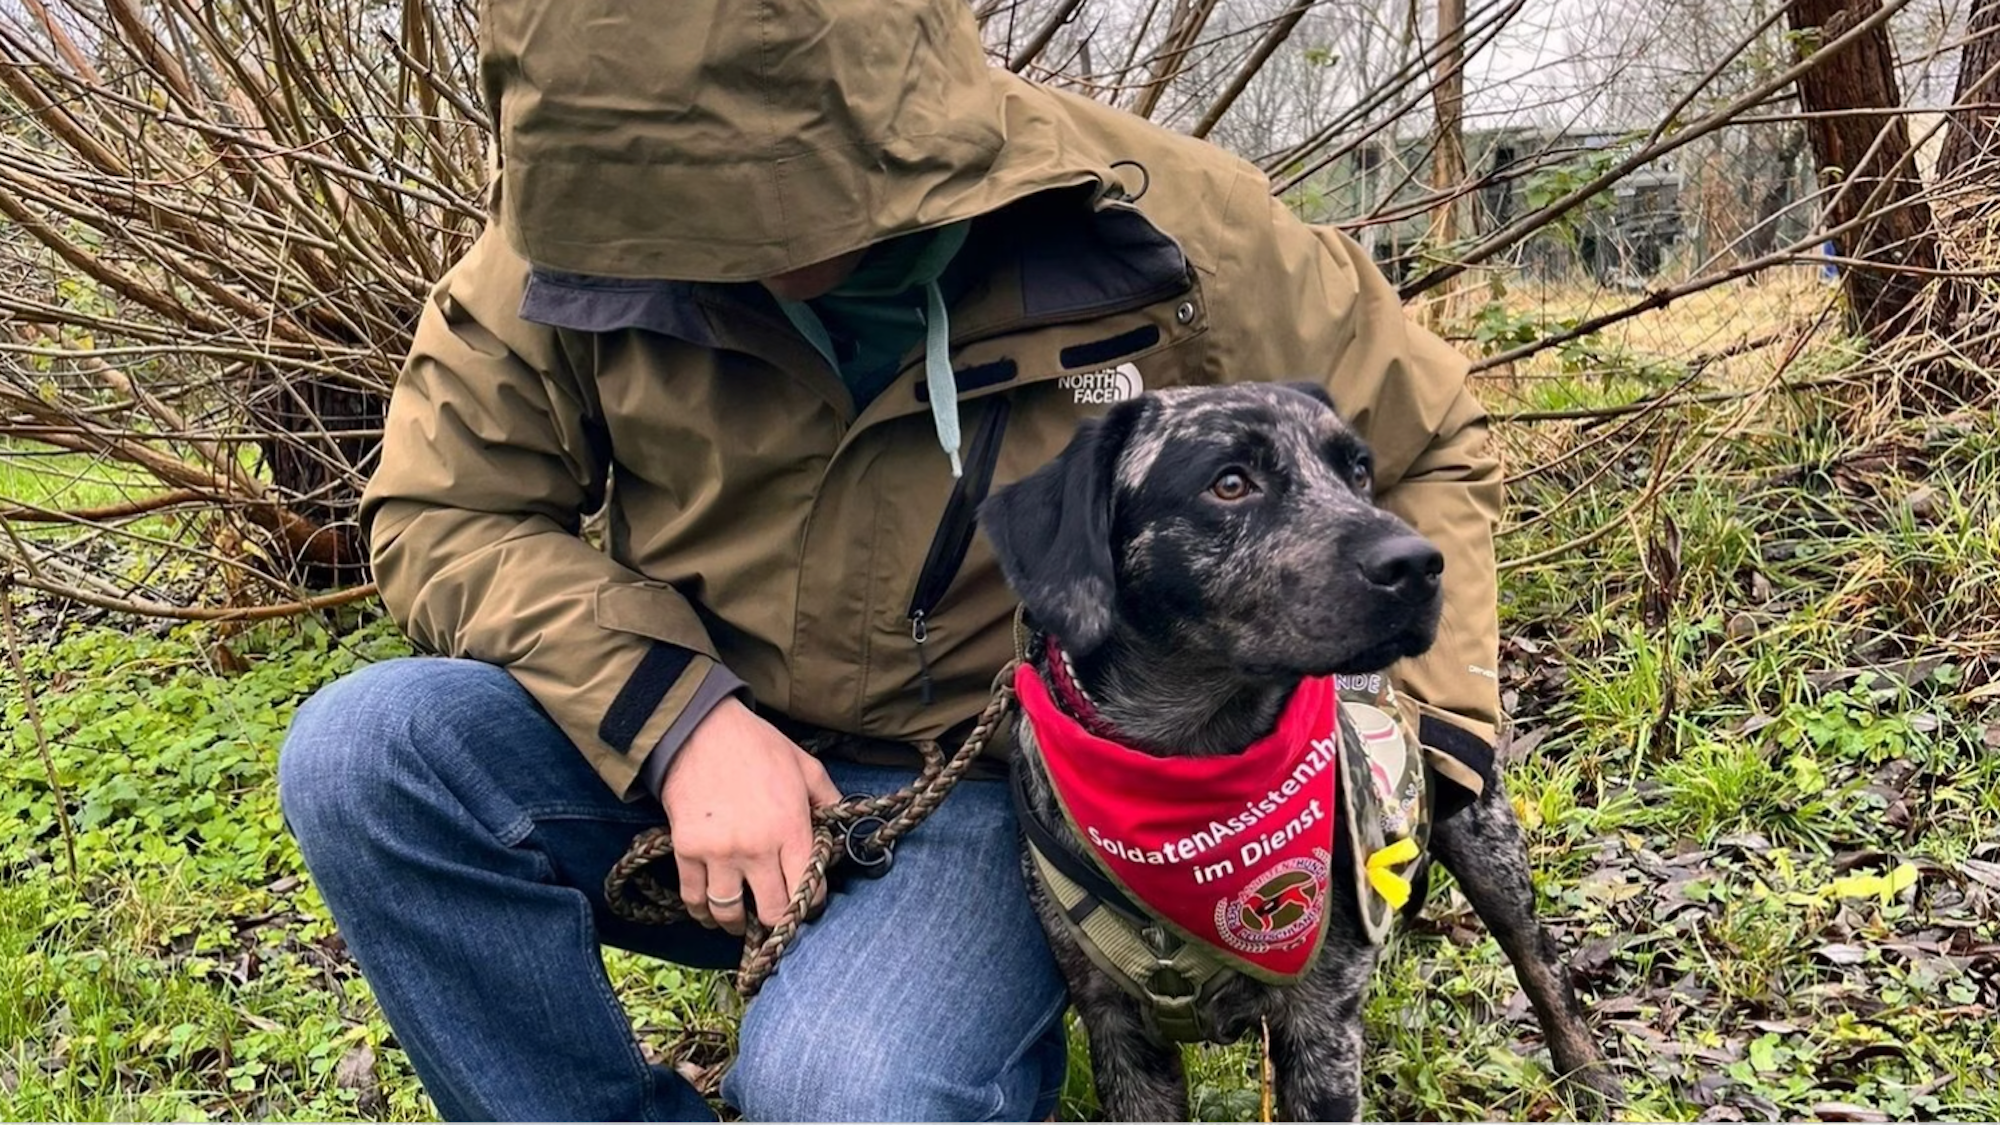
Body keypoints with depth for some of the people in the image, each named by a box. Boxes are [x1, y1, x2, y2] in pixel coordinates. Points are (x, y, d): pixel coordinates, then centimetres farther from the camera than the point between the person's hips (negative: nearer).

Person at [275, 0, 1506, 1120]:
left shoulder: (1165, 228, -16)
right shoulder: (579, 227, -12)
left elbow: (1428, 453, -1)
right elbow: (442, 511, -4)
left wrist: (1417, 756, -12)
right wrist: (677, 716, -19)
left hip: (1009, 793, -3)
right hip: (693, 746, 3)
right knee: (361, 756, -22)